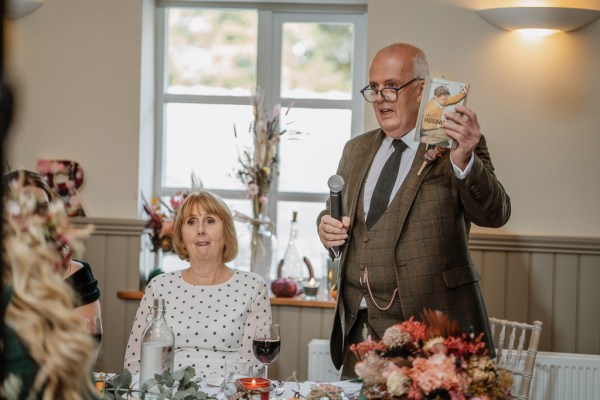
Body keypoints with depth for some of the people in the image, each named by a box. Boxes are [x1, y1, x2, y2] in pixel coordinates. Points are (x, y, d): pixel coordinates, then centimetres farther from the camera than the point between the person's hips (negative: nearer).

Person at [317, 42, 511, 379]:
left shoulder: (452, 147, -4)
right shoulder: (356, 150, 14)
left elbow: (495, 214, -17)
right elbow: (337, 212, 24)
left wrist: (463, 161, -35)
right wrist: (327, 226, 0)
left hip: (432, 326, -5)